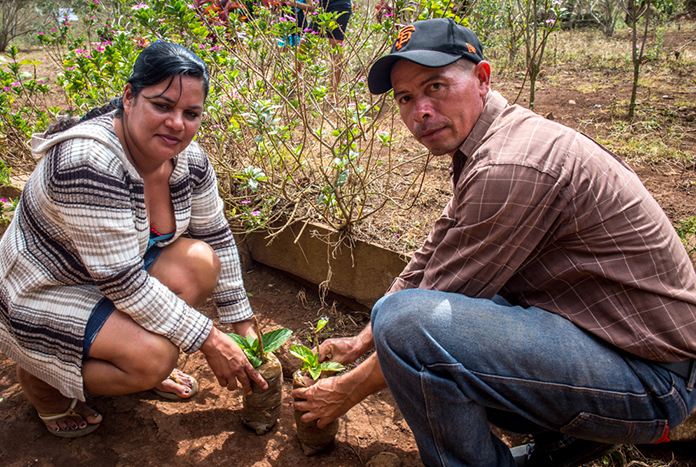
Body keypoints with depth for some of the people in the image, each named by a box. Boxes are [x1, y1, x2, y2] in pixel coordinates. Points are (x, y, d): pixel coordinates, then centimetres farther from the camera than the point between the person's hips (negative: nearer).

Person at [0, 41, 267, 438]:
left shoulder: (188, 159, -10)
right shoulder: (88, 163, -34)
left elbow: (219, 239, 0)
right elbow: (123, 282, -33)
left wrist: (244, 327, 1)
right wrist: (210, 341, -27)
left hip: (113, 282, 7)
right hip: (42, 296, -7)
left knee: (201, 261, -16)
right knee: (154, 357, -26)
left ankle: (143, 369, 7)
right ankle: (42, 379, 4)